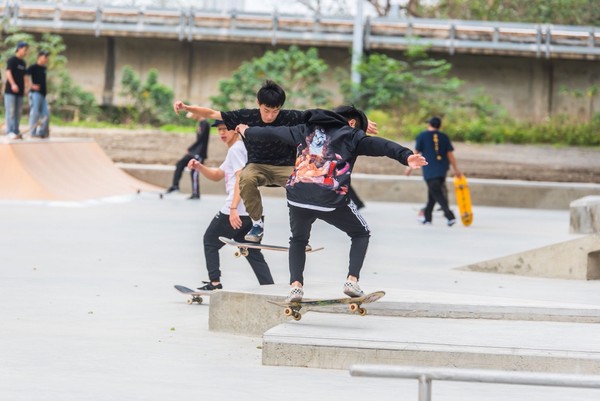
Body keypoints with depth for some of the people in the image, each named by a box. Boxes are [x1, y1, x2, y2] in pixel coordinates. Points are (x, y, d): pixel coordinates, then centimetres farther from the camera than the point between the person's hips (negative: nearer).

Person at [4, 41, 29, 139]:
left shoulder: (23, 63, 16)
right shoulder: (12, 60, -5)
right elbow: (8, 72, -16)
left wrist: (24, 89, 17)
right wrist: (13, 84, -30)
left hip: (19, 91, 7)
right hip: (10, 91, -7)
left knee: (18, 112, 5)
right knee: (10, 111, -9)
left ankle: (16, 131, 8)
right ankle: (10, 132, -12)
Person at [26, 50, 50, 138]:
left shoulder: (44, 68, 18)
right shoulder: (34, 67, -5)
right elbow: (25, 76, -16)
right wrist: (32, 85, -18)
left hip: (42, 94, 8)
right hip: (35, 93, -8)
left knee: (46, 114, 5)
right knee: (35, 113, -8)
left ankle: (42, 132, 13)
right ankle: (32, 133, -5)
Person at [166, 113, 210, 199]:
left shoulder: (204, 124, -14)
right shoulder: (200, 123, 15)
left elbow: (200, 139, -17)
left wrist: (189, 149, -10)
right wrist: (191, 149, 8)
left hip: (199, 153, -10)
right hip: (194, 152, 10)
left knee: (194, 172, -9)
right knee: (180, 164, 7)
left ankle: (196, 194, -5)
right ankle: (175, 185, 8)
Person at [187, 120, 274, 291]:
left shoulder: (236, 149, -7)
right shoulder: (236, 150, 25)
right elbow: (216, 175, 29)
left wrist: (233, 208, -24)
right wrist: (199, 167, 12)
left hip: (237, 210, -9)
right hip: (249, 212, 9)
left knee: (210, 241, 5)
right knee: (252, 252, 10)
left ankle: (214, 283, 1)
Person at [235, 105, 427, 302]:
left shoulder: (306, 130, 22)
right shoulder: (351, 135, 11)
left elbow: (272, 132, 33)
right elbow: (379, 145, -7)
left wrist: (247, 132, 51)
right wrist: (405, 156, -22)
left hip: (298, 196, 3)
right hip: (332, 199, -3)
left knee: (298, 240, 28)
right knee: (361, 234, 21)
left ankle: (295, 284, 6)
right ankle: (352, 280, 3)